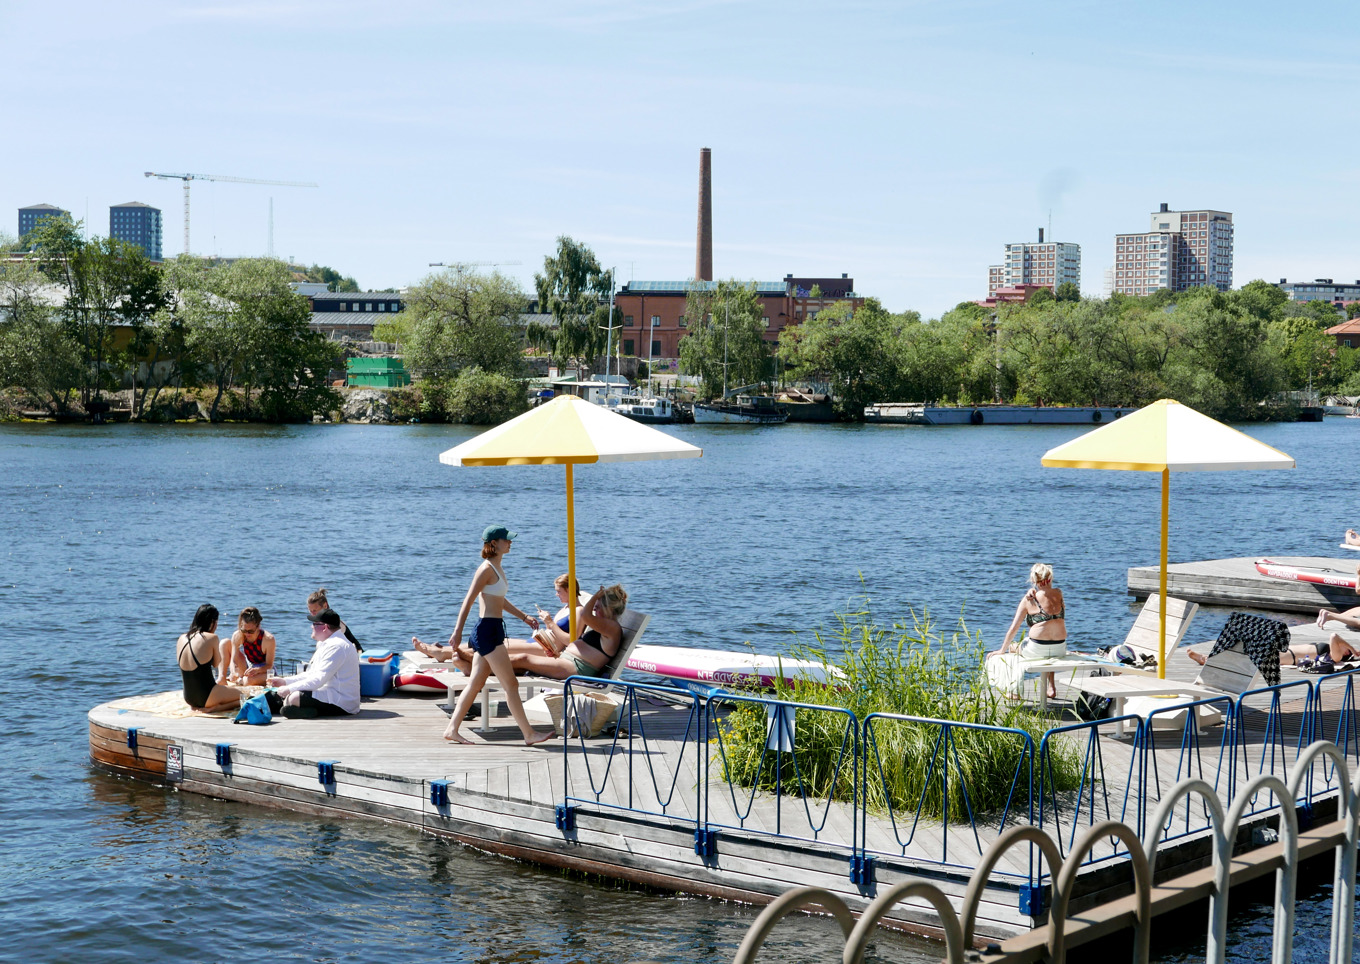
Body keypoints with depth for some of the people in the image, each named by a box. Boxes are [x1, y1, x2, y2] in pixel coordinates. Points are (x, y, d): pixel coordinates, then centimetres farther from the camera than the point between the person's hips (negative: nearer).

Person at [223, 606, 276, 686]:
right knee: (226, 643, -7)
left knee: (249, 680, -42)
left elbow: (269, 665, -20)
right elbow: (233, 660, -15)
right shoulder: (237, 636, -17)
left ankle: (240, 680, -5)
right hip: (248, 668, 5)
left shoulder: (268, 639, -27)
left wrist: (257, 670, -41)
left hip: (264, 672, -5)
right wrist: (234, 673, -37)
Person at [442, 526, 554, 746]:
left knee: (475, 684, 11)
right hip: (487, 630, -10)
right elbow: (468, 601, -16)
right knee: (510, 684, -6)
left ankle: (452, 729, 14)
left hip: (492, 630, 10)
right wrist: (458, 631, -20)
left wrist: (524, 617, 33)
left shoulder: (497, 568, 16)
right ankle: (529, 734, -2)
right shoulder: (487, 569, -13)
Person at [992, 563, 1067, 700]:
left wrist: (1002, 650, 6)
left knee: (1014, 647, 29)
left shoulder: (1029, 600, -6)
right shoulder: (1059, 594, 3)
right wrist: (1034, 592, 6)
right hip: (1060, 650, 4)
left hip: (1036, 649, -4)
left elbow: (1013, 628, -3)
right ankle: (1051, 688, 37)